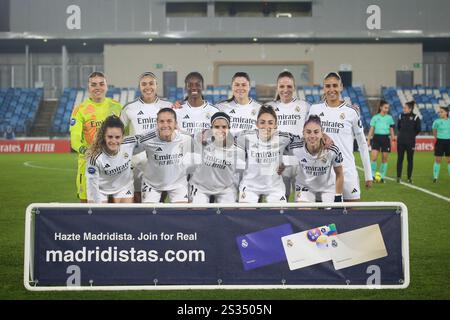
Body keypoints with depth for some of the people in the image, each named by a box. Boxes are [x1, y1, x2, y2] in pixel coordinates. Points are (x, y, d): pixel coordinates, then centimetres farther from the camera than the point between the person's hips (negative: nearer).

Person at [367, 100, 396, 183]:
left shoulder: (389, 118, 7)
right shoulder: (375, 117, 3)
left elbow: (391, 129, 12)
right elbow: (371, 130, 3)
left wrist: (393, 137, 0)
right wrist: (368, 140, -2)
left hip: (386, 138, 2)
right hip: (376, 138, -2)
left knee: (385, 159, 3)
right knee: (374, 157, -14)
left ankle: (382, 177, 12)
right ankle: (372, 175, -2)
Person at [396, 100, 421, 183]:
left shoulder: (415, 117, -6)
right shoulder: (401, 116, 4)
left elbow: (418, 130, 1)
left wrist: (411, 135, 2)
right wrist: (400, 134, 9)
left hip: (410, 142, -2)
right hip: (400, 141, 2)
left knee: (410, 159, 4)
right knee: (399, 159, 2)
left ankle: (409, 177, 12)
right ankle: (398, 177, 6)